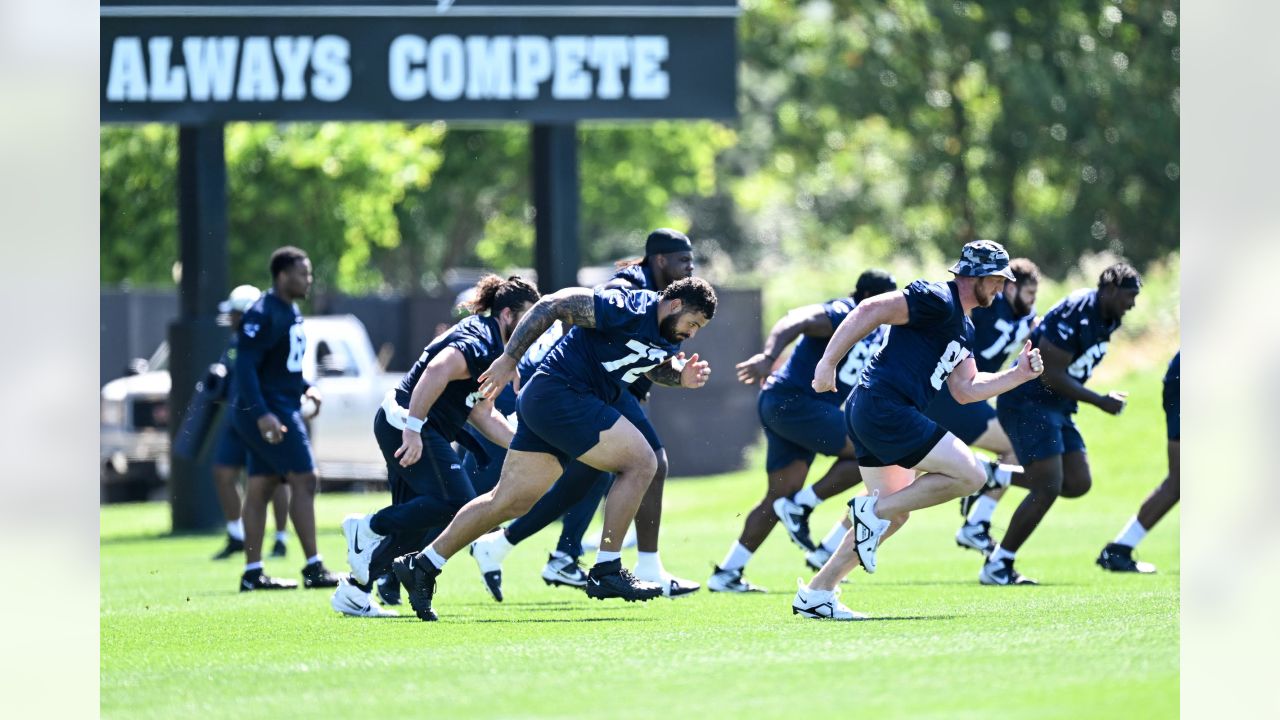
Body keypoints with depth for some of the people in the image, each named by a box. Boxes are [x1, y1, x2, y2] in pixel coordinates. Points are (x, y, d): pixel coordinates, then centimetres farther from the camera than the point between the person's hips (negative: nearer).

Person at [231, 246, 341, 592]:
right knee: (304, 480, -10)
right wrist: (261, 413, -28)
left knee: (261, 487, 9)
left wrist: (305, 387, 12)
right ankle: (313, 568, -8)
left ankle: (252, 573, 10)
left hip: (281, 408, 10)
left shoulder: (290, 312, 15)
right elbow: (246, 366, -21)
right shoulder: (264, 314, -16)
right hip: (269, 409, -10)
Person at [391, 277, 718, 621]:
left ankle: (422, 566, 16)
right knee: (640, 462, -14)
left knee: (510, 501, 10)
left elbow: (658, 366, 30)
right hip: (560, 395, -10)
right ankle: (606, 571, -10)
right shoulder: (626, 309, -19)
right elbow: (552, 305, -18)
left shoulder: (669, 333, 9)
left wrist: (682, 376, 7)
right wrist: (509, 359, -16)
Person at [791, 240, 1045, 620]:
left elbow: (964, 389, 24)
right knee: (971, 474, -12)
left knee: (893, 514, 16)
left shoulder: (964, 328, 21)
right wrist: (827, 363, -22)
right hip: (884, 407, -11)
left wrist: (1018, 375, 15)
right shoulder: (937, 300, -10)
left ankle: (816, 594, 17)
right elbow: (870, 311, -17)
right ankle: (873, 510, -9)